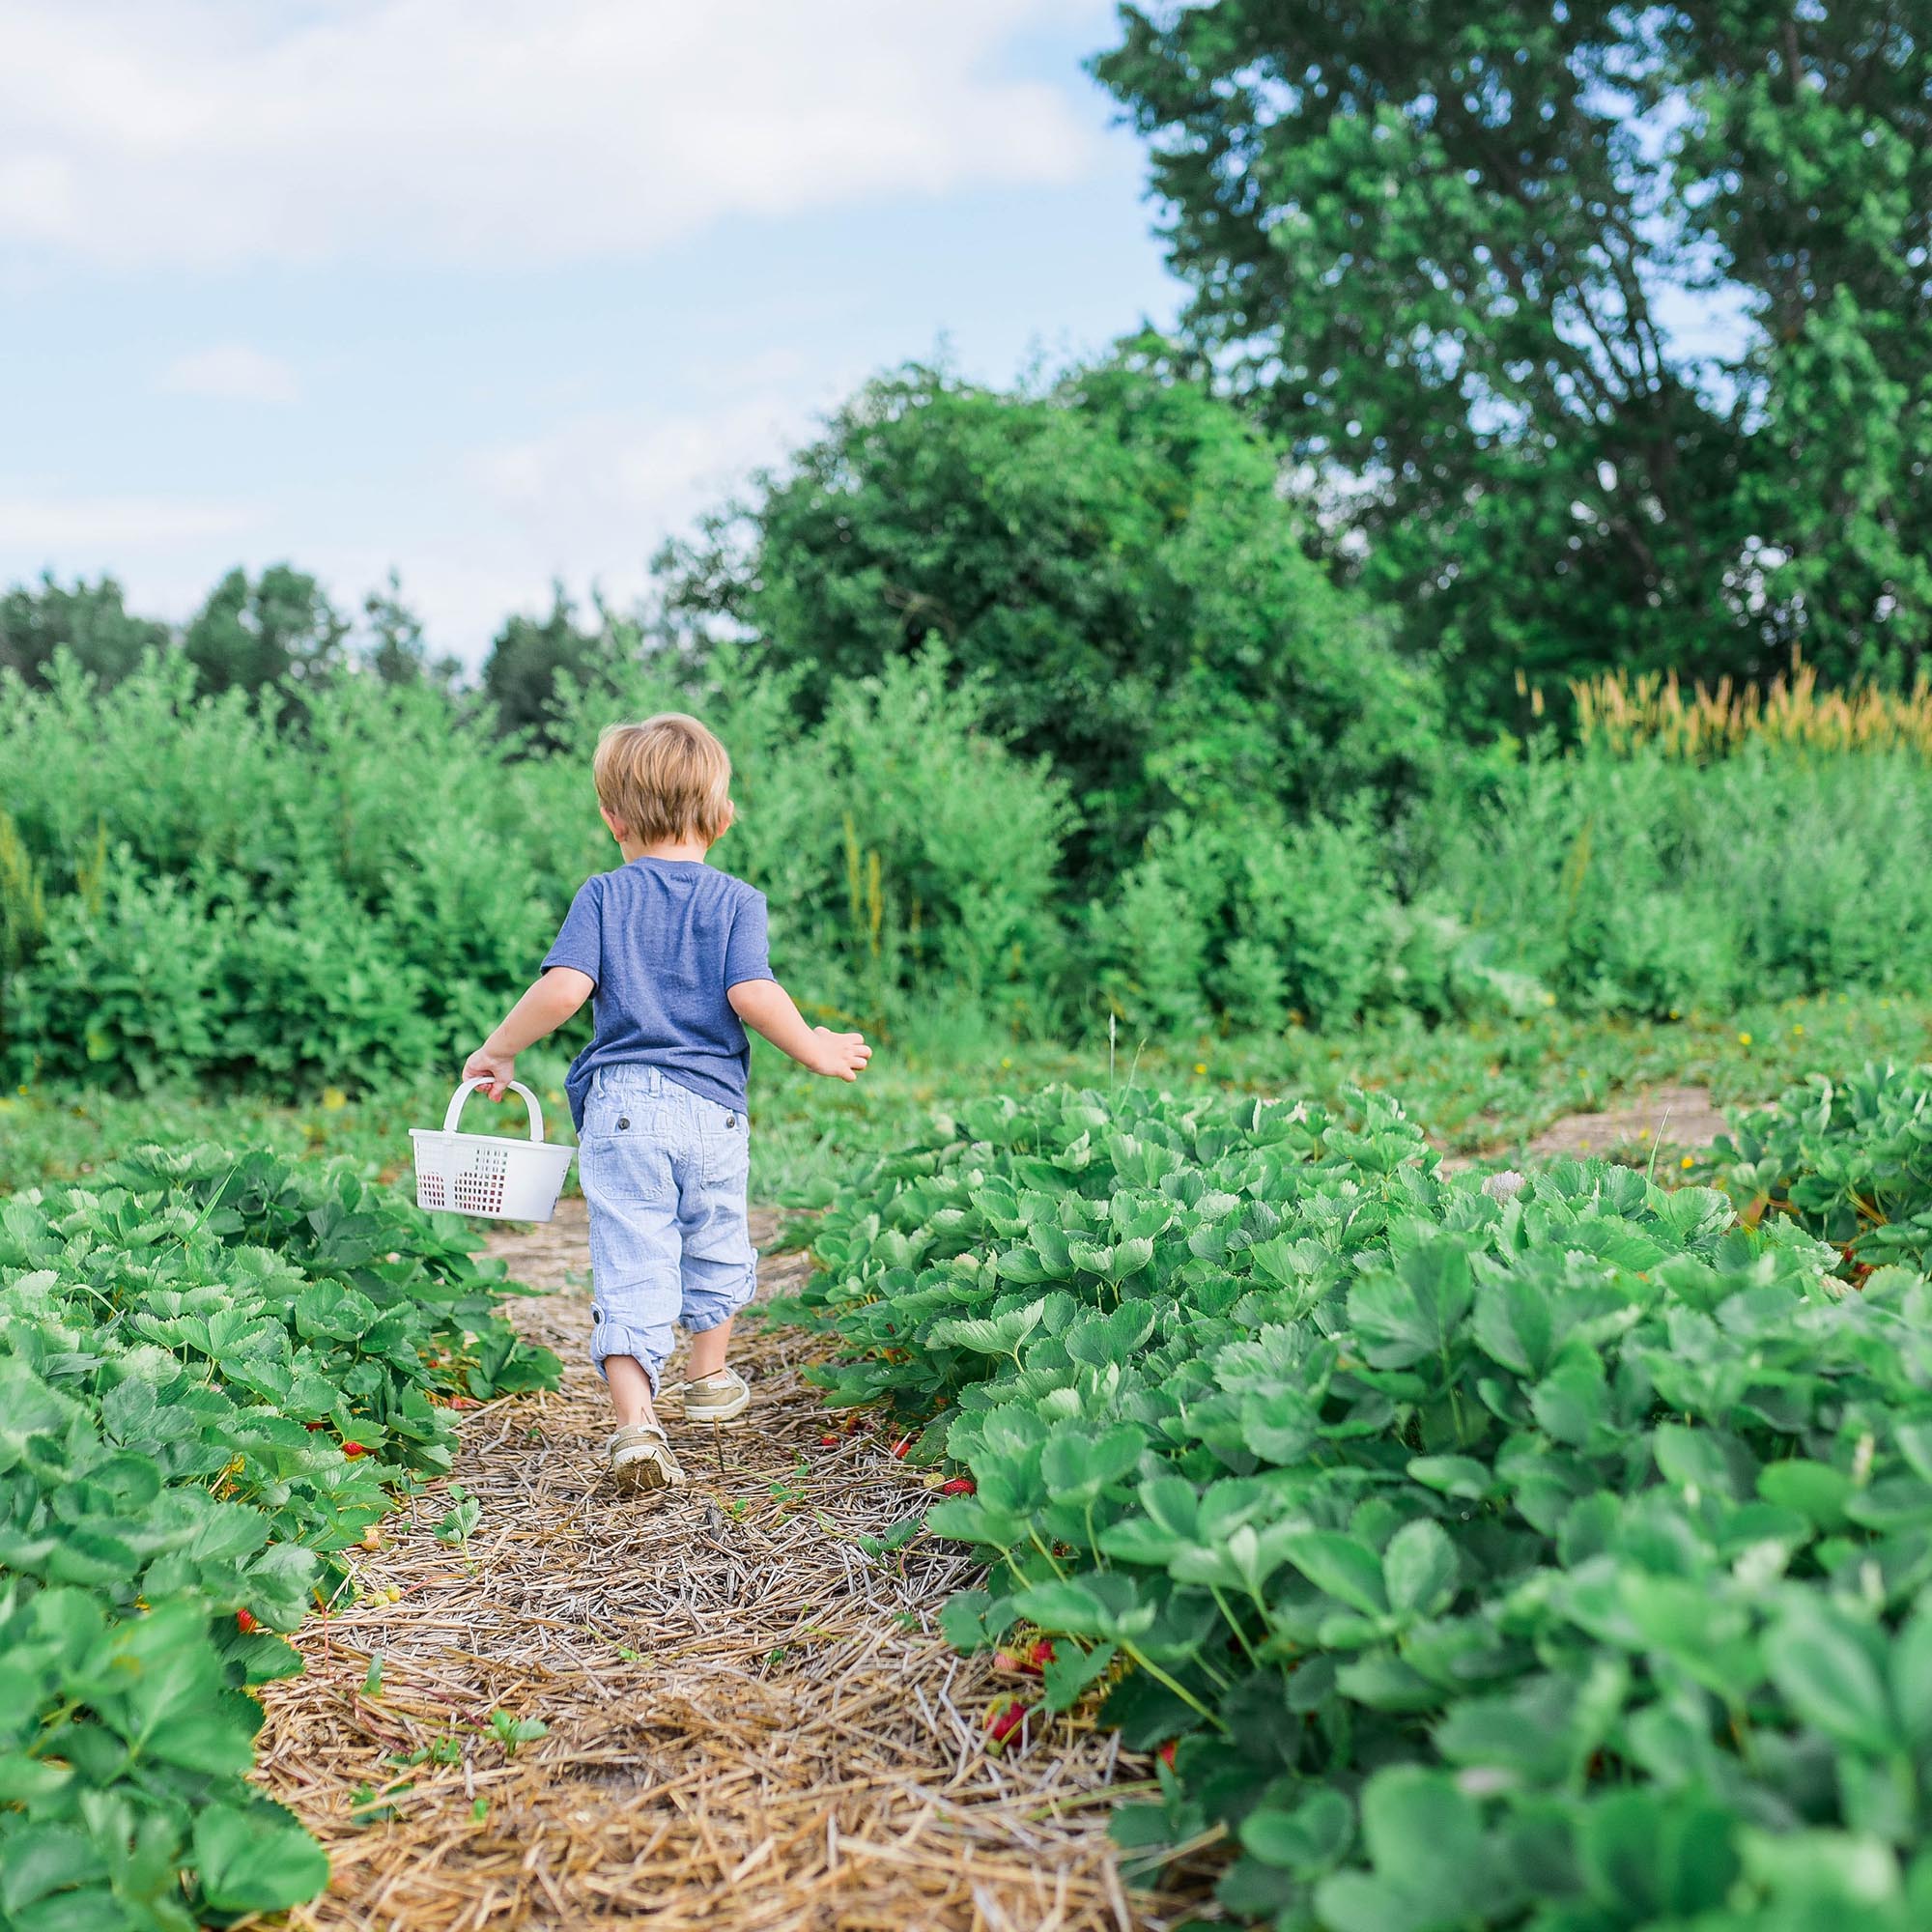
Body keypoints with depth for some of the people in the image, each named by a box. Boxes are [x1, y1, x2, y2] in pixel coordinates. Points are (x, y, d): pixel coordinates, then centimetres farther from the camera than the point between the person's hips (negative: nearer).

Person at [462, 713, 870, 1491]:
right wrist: (815, 1050, 3)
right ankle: (708, 1380, 41)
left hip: (619, 1104, -1)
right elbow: (751, 995, -11)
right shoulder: (736, 900, 3)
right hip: (712, 1105, 1)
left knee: (629, 1267, -2)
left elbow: (564, 988, -9)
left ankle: (636, 1419, -18)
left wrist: (498, 1049, 5)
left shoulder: (603, 895, 3)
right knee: (716, 1248, 23)